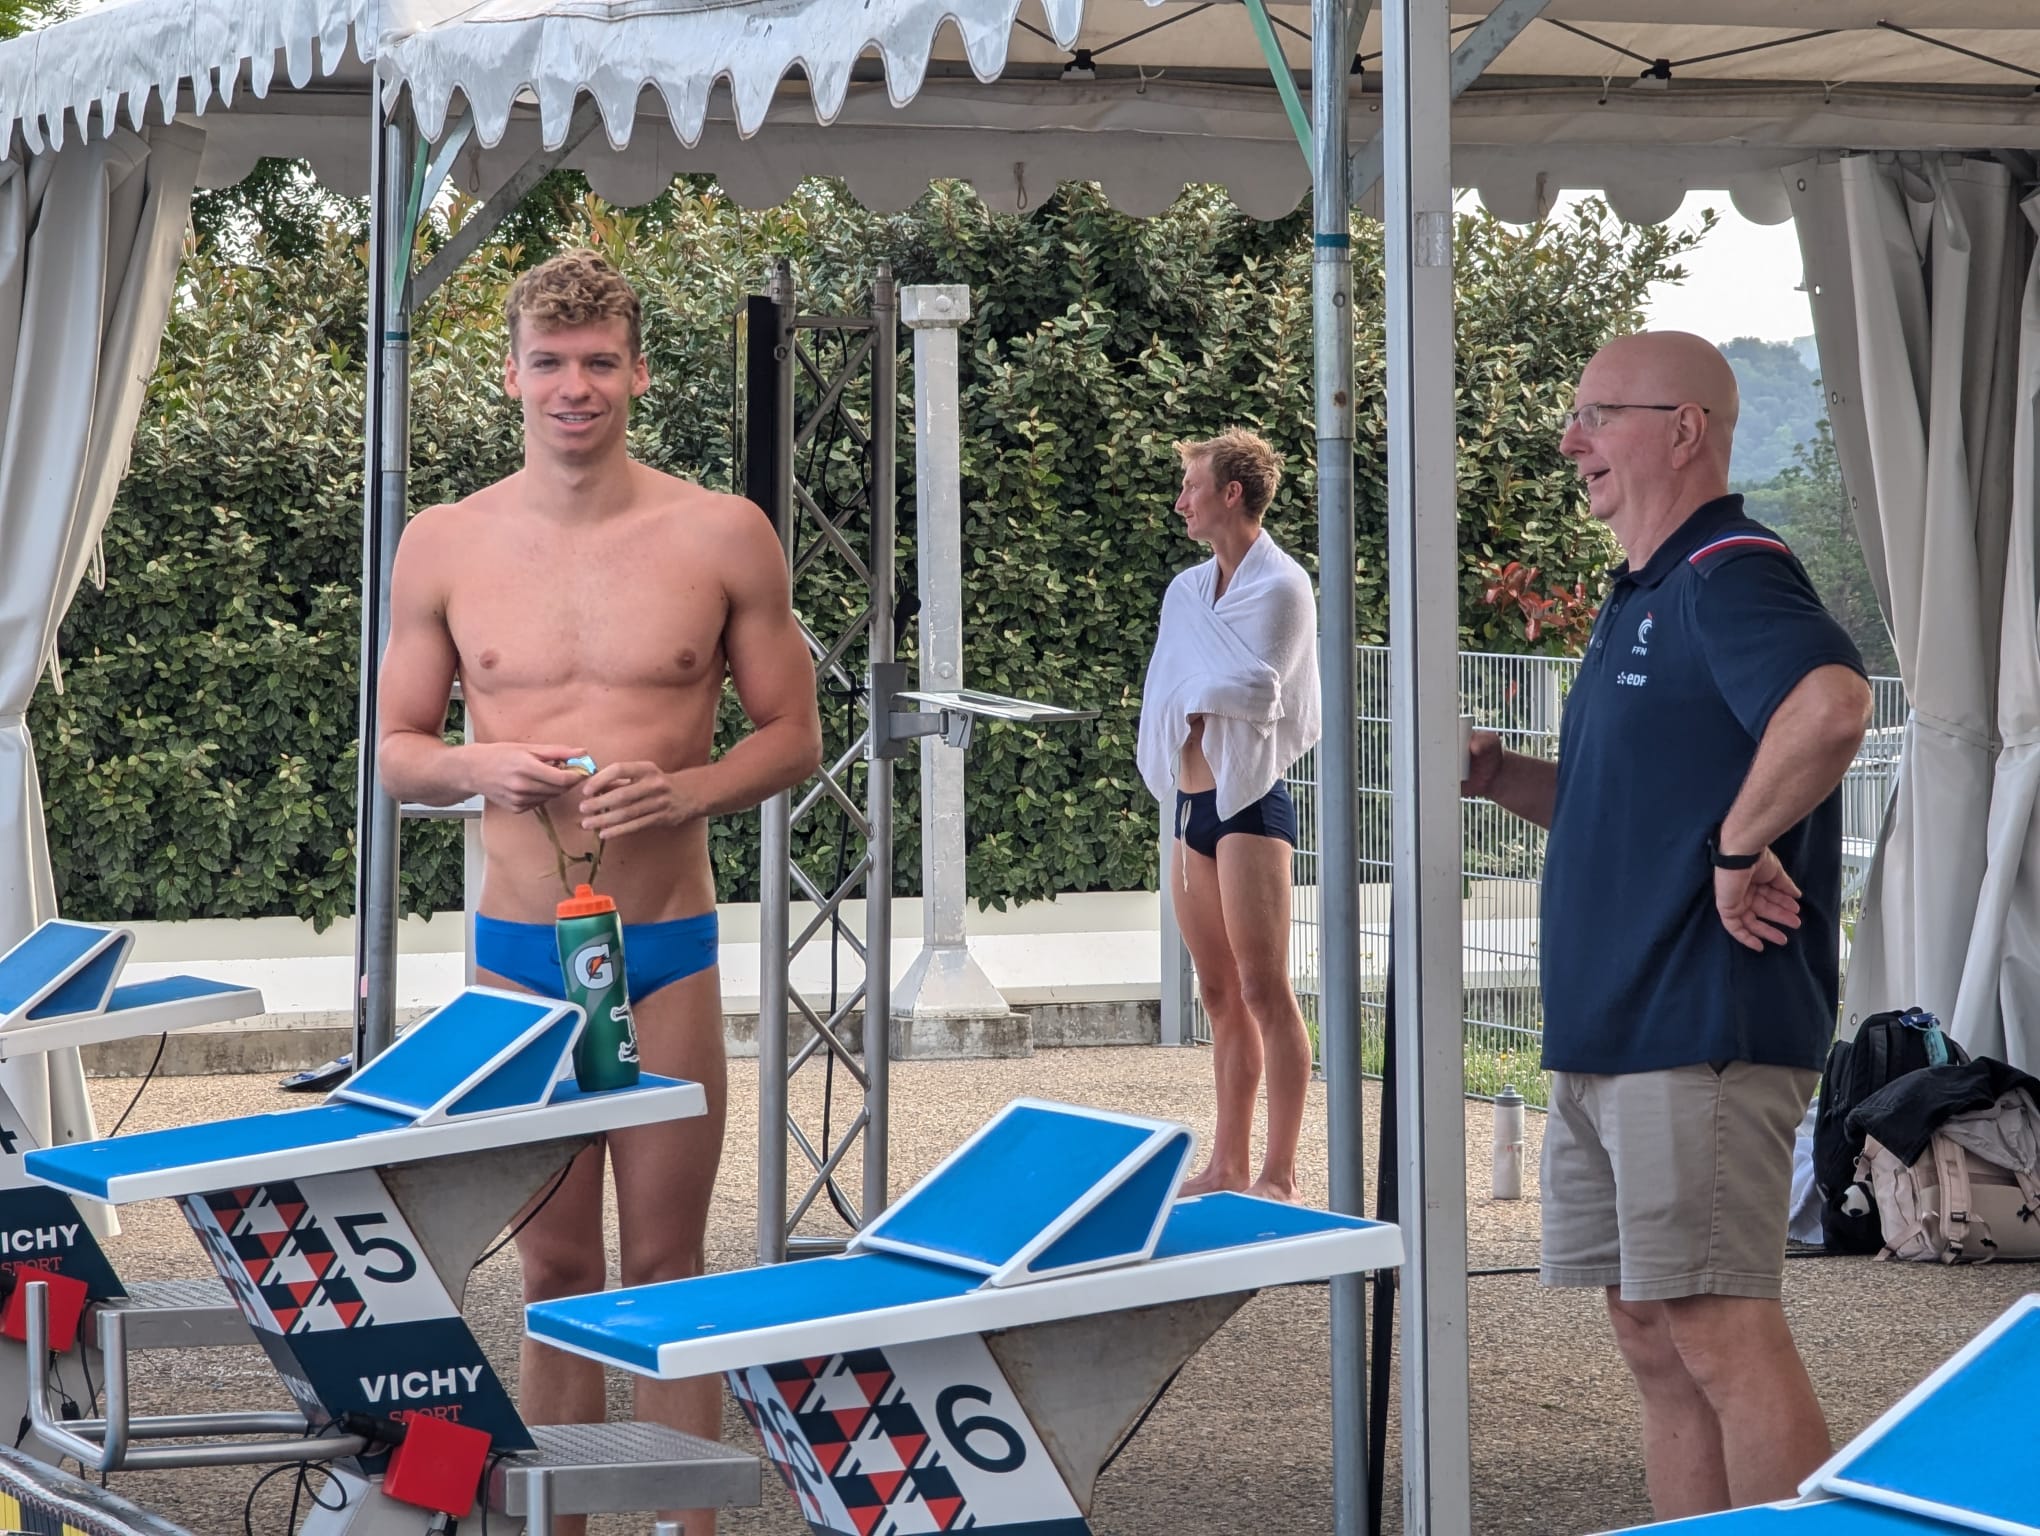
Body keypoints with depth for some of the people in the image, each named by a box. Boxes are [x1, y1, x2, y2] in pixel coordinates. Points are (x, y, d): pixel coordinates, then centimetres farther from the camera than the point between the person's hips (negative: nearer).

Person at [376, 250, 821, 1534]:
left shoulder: (724, 537, -1)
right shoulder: (445, 547, 3)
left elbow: (795, 737, 5)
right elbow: (397, 750, 10)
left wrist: (687, 790, -14)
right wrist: (482, 769, -12)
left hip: (666, 950, -1)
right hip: (517, 950, 1)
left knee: (666, 1270, 3)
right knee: (556, 1274, 8)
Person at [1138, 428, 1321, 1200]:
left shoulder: (1280, 586, -8)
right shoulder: (1190, 588, 14)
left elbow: (1253, 689, -16)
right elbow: (1172, 696, 11)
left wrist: (1196, 688, -1)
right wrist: (1213, 693, -6)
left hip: (1248, 803, -8)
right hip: (1193, 803, 8)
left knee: (1264, 991, -9)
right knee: (1221, 996, 11)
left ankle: (1279, 1175, -9)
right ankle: (1229, 1166, 17)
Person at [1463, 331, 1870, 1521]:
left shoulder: (1730, 576, -13)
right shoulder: (1641, 600, 19)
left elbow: (1833, 702, -33)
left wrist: (1743, 846, -24)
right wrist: (1498, 774, 11)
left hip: (1706, 1032, -10)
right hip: (1609, 1039, 10)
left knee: (1720, 1332, -9)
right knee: (1656, 1340, 12)